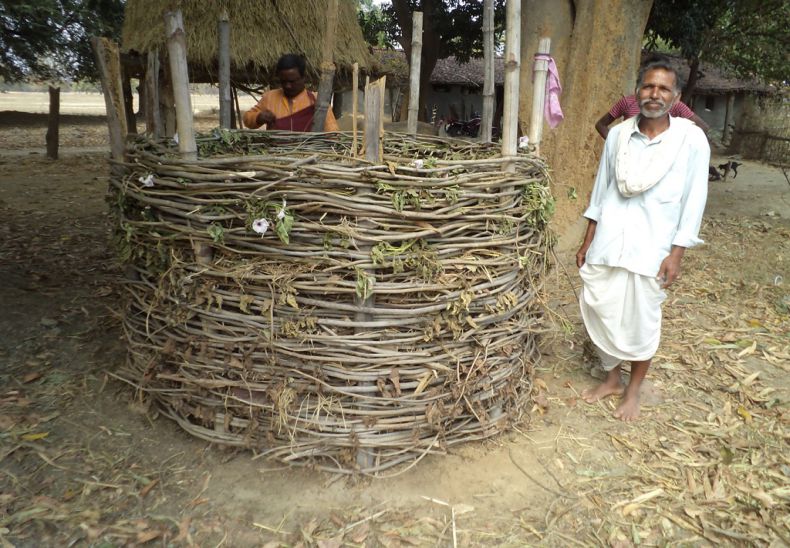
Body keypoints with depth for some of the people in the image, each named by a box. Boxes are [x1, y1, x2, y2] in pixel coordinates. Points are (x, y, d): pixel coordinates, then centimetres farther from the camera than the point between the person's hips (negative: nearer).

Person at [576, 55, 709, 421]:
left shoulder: (691, 140, -6)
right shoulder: (617, 134, 3)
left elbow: (693, 201, -4)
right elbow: (601, 190, 9)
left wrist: (676, 254, -7)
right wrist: (587, 242, 9)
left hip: (649, 249, -3)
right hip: (606, 243, 3)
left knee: (640, 323, 6)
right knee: (599, 312, 9)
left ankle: (633, 391, 29)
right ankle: (612, 379, 32)